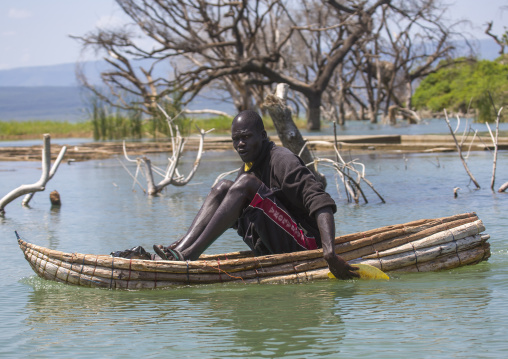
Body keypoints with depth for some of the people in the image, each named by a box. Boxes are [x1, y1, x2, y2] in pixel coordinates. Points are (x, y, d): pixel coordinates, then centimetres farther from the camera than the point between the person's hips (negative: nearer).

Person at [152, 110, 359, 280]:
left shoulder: (282, 160, -13)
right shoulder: (248, 168, 14)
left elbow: (321, 204, -25)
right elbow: (230, 215, 25)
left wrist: (330, 253, -40)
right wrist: (187, 239, 17)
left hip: (304, 245, -9)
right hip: (270, 249, 9)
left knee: (246, 183, -22)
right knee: (223, 187, 3)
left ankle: (190, 255, -30)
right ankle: (181, 249, -16)